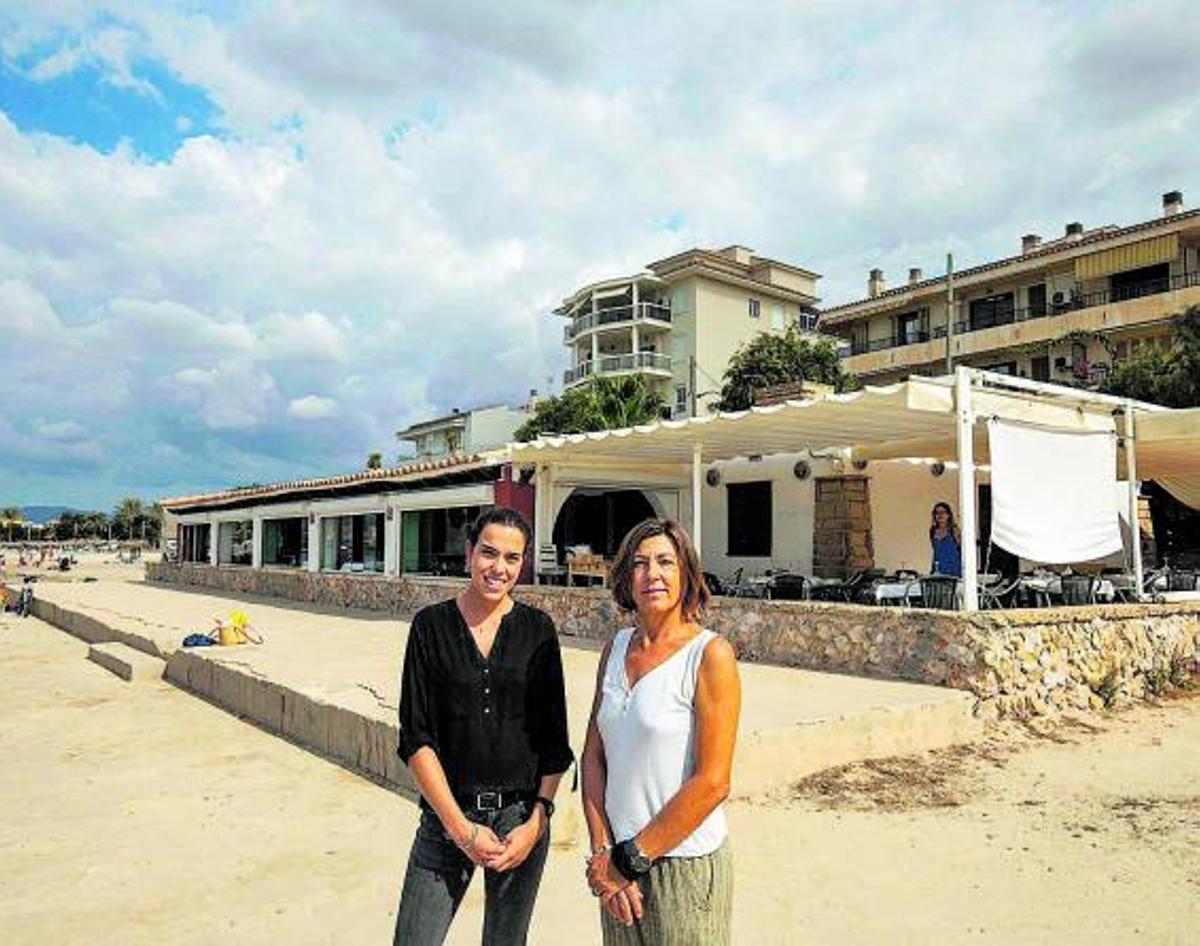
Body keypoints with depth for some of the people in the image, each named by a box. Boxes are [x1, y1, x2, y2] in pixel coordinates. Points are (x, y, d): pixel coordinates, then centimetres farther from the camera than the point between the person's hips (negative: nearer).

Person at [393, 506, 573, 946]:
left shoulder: (538, 629, 0)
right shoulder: (431, 625, -3)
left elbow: (555, 738, 3)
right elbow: (416, 737, -5)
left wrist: (538, 818, -6)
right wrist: (460, 826, -10)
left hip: (523, 816, 1)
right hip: (447, 814, -1)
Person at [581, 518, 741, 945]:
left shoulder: (711, 654, -14)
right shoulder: (616, 648, 4)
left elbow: (712, 783, -17)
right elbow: (593, 755, 5)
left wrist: (632, 859, -12)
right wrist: (603, 851, -5)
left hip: (684, 866, -5)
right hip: (620, 863, 5)